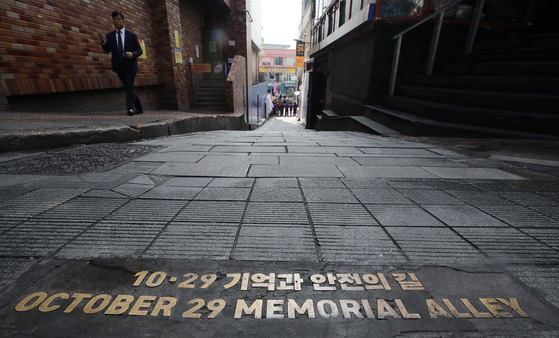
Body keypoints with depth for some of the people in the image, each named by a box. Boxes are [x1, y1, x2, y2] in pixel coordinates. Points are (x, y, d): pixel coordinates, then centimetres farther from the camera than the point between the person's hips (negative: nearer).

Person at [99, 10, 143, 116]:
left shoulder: (132, 35, 6)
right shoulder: (110, 36, 12)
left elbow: (139, 50, 3)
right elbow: (107, 50, 4)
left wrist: (133, 54, -19)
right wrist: (104, 42, -18)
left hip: (130, 65, -4)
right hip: (119, 66, 4)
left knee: (129, 85, -19)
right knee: (129, 87, 8)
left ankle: (130, 108, -22)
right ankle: (139, 108, 17)